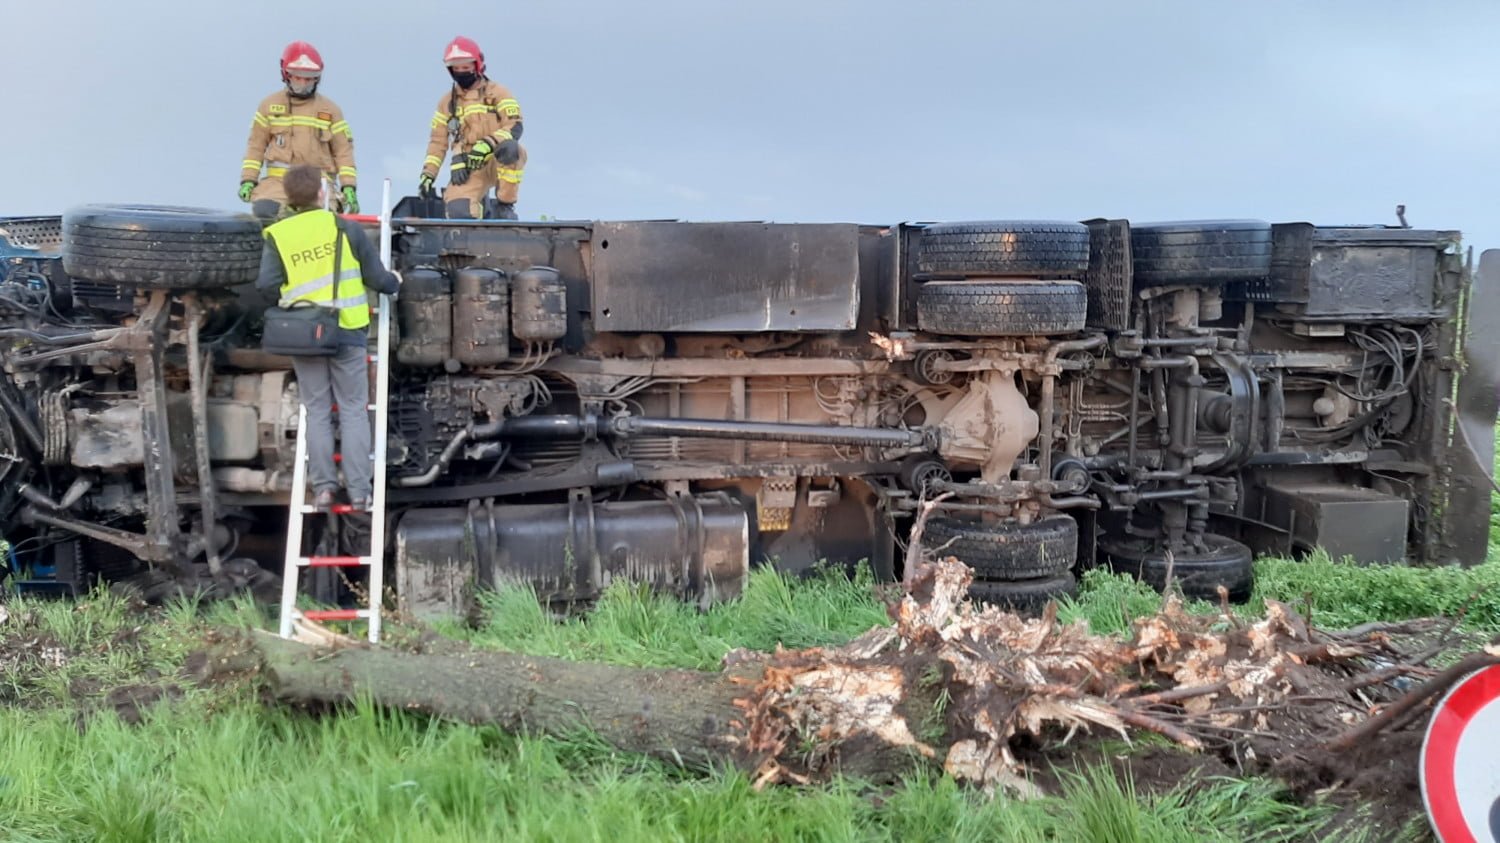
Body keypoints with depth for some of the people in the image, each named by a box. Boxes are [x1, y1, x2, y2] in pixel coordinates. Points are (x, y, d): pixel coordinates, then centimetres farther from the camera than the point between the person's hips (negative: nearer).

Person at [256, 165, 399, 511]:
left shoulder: (277, 236, -1)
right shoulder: (345, 228, -3)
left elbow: (266, 285, -10)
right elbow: (377, 278, 2)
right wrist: (394, 282, 24)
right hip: (346, 331, -1)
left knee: (317, 412, 11)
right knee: (353, 410, 6)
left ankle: (323, 486, 7)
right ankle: (358, 489, 3)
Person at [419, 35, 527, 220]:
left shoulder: (497, 92, 7)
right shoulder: (447, 101, 19)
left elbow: (515, 127, -6)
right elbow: (438, 141, 19)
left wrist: (488, 144, -22)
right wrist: (428, 174, 6)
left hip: (499, 162, -2)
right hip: (469, 169, 2)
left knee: (509, 148, -40)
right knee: (458, 212, -28)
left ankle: (505, 206, -21)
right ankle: (480, 206, 8)